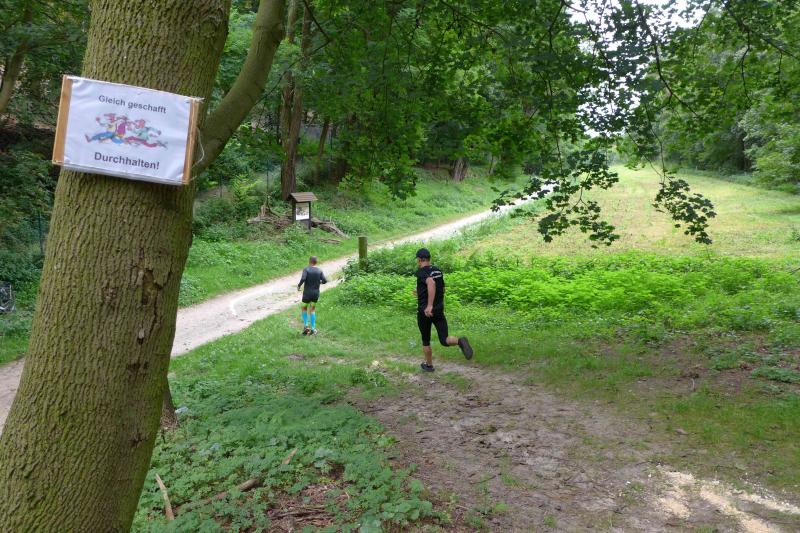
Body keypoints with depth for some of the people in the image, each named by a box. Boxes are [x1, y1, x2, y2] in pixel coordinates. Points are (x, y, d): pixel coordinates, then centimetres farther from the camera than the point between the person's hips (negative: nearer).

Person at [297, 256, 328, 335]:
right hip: (316, 293, 3)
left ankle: (306, 326, 3)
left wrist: (299, 285, -7)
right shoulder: (319, 270, -1)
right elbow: (325, 281, -5)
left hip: (307, 293, -3)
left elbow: (303, 279, -24)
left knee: (304, 309, 17)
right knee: (312, 310, 14)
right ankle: (313, 329, 9)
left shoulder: (306, 269, -11)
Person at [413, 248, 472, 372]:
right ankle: (460, 341, -29)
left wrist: (429, 305, -37)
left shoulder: (420, 272, -12)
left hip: (425, 312, -5)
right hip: (439, 310, 5)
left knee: (425, 341, 16)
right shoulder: (438, 271, 9)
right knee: (445, 340, 2)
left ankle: (429, 365, 30)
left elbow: (431, 283, -32)